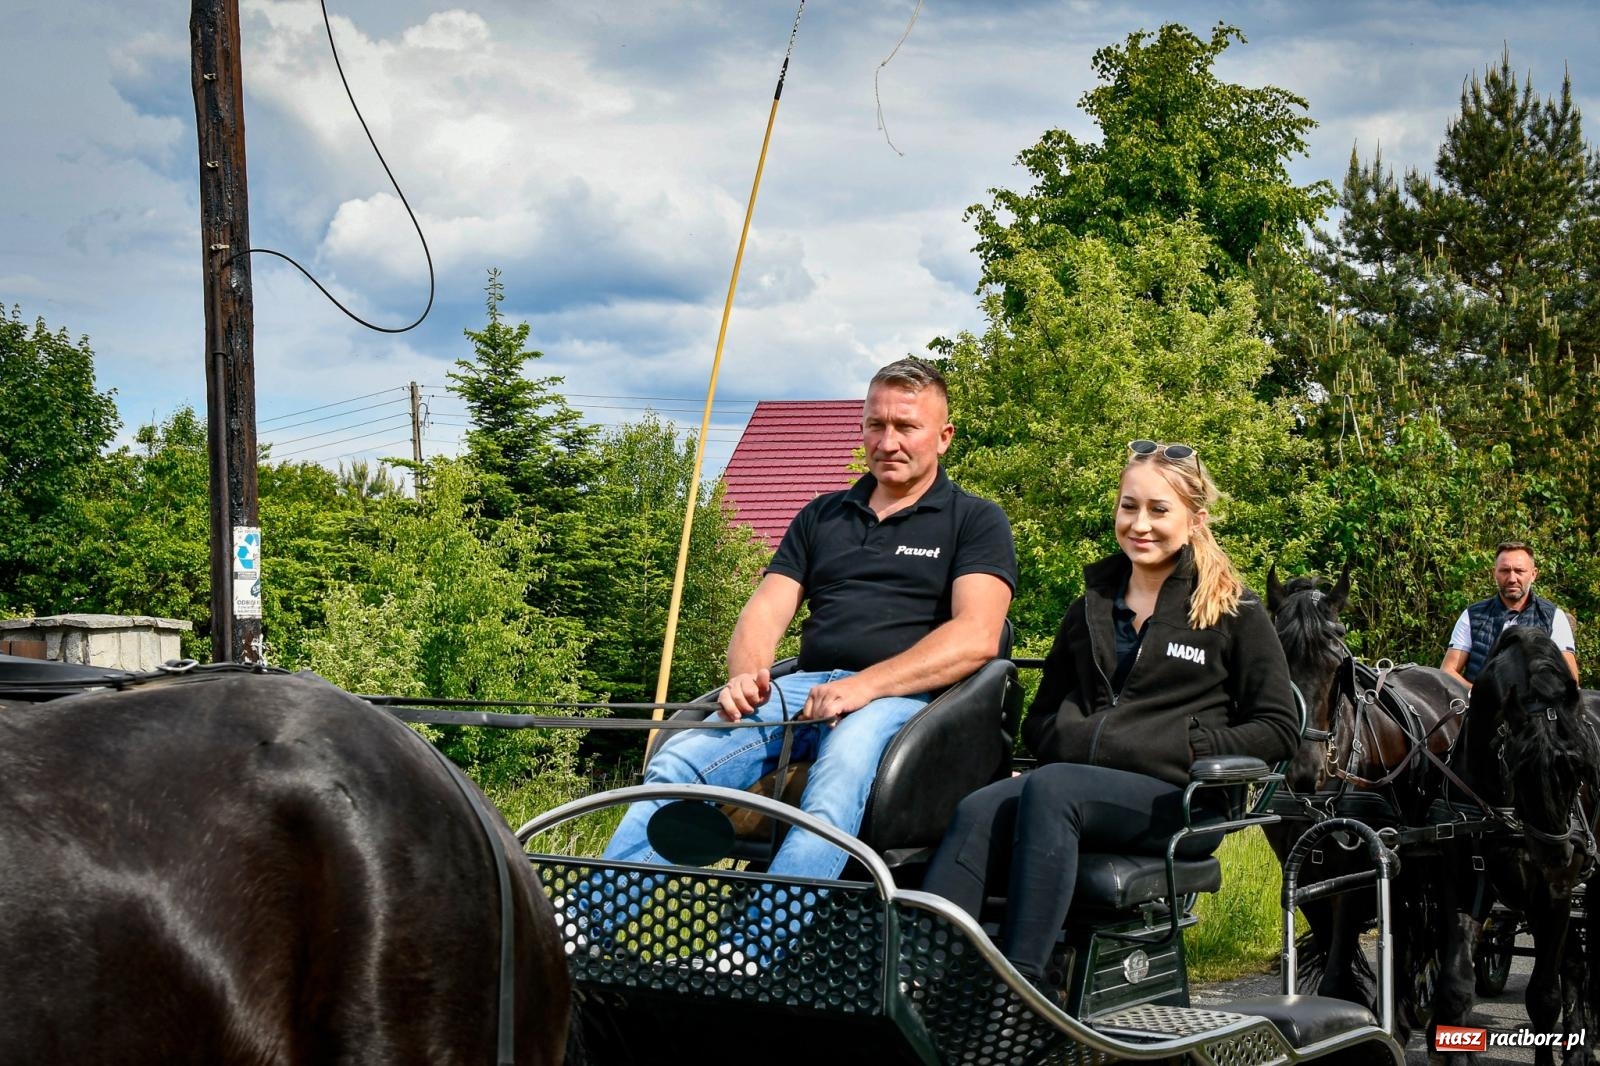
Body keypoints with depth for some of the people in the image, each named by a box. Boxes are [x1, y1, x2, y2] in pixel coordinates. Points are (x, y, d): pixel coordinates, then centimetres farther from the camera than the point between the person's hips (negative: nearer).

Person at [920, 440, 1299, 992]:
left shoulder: (1233, 612, 10)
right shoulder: (1090, 609, 24)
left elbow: (1278, 730, 6)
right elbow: (1040, 719, 25)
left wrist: (1185, 745, -8)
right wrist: (1071, 737, 2)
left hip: (1179, 800, -4)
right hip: (1077, 778, 4)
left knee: (1051, 788, -37)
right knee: (977, 813, -31)